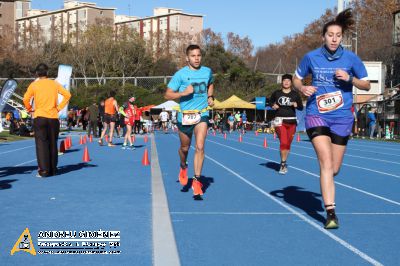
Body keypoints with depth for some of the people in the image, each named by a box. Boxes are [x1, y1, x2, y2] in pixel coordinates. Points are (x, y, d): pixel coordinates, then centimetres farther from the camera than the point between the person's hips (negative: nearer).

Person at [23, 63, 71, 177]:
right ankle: (53, 169, 15)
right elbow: (67, 95, 0)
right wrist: (59, 107, 7)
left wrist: (29, 109, 7)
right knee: (53, 144, 10)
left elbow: (26, 99, -10)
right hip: (53, 118, 3)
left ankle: (44, 170, -8)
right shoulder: (54, 84, 5)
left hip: (40, 117, -3)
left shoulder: (34, 85, -2)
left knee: (41, 144, -2)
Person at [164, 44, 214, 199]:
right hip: (185, 115, -1)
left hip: (202, 114, 1)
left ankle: (196, 180, -7)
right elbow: (168, 95, -6)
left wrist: (210, 96, 10)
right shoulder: (180, 74, -7)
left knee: (200, 147, -14)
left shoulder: (207, 72, 5)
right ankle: (183, 167, 46)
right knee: (185, 148, 14)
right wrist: (184, 93, -21)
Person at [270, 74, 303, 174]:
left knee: (288, 143, 10)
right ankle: (283, 164, -6)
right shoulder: (276, 93, 4)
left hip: (291, 121, 2)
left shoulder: (295, 94, 4)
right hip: (280, 120, -2)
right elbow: (270, 101, 19)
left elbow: (301, 107, 6)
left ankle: (283, 162, 28)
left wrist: (296, 105, -16)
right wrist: (273, 105, -2)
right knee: (283, 142, -15)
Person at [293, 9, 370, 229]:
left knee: (334, 169, 8)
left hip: (342, 118, 2)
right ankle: (330, 212, -16)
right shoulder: (311, 57, -1)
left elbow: (366, 85, 7)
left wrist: (349, 79, -13)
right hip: (316, 115, -1)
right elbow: (297, 79, 14)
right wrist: (302, 88, -9)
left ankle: (326, 186, 45)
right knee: (326, 163, -17)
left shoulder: (351, 58, -1)